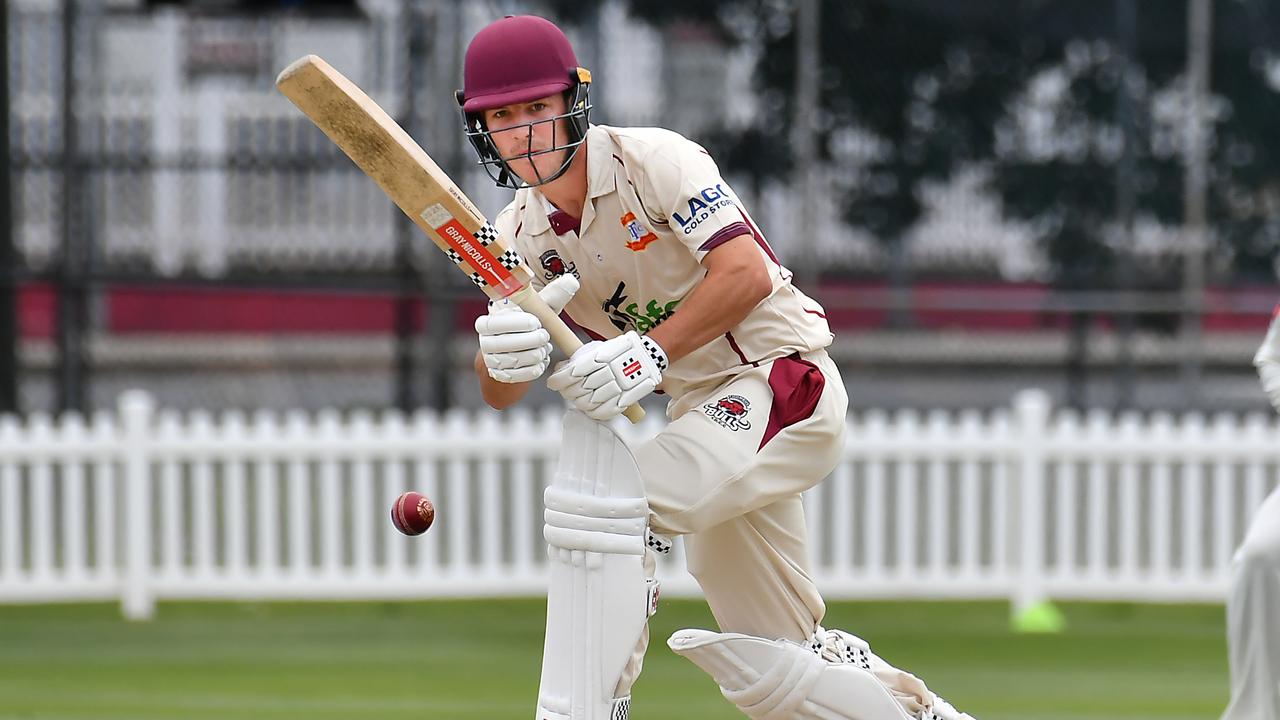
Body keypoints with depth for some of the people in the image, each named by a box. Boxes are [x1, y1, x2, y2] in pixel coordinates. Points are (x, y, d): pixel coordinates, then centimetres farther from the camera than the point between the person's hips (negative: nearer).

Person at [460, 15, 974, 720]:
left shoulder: (651, 160, -15)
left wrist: (652, 352, -36)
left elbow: (746, 272, -26)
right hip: (700, 408, 8)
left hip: (785, 378, -8)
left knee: (597, 502, -27)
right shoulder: (522, 232, 2)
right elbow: (499, 393, -6)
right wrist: (501, 352, -29)